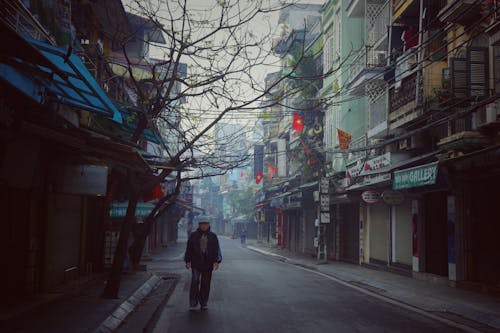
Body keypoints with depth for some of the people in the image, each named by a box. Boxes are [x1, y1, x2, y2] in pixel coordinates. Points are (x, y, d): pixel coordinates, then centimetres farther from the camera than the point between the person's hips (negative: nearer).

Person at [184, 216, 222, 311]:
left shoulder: (213, 236, 8)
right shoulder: (193, 236, 6)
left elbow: (217, 250, 6)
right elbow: (189, 249, 7)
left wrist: (216, 261, -6)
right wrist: (187, 261, 1)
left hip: (208, 264, 1)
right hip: (196, 264, -1)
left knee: (206, 284, 6)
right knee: (195, 282, -11)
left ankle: (204, 303, 17)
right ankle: (193, 304, -6)